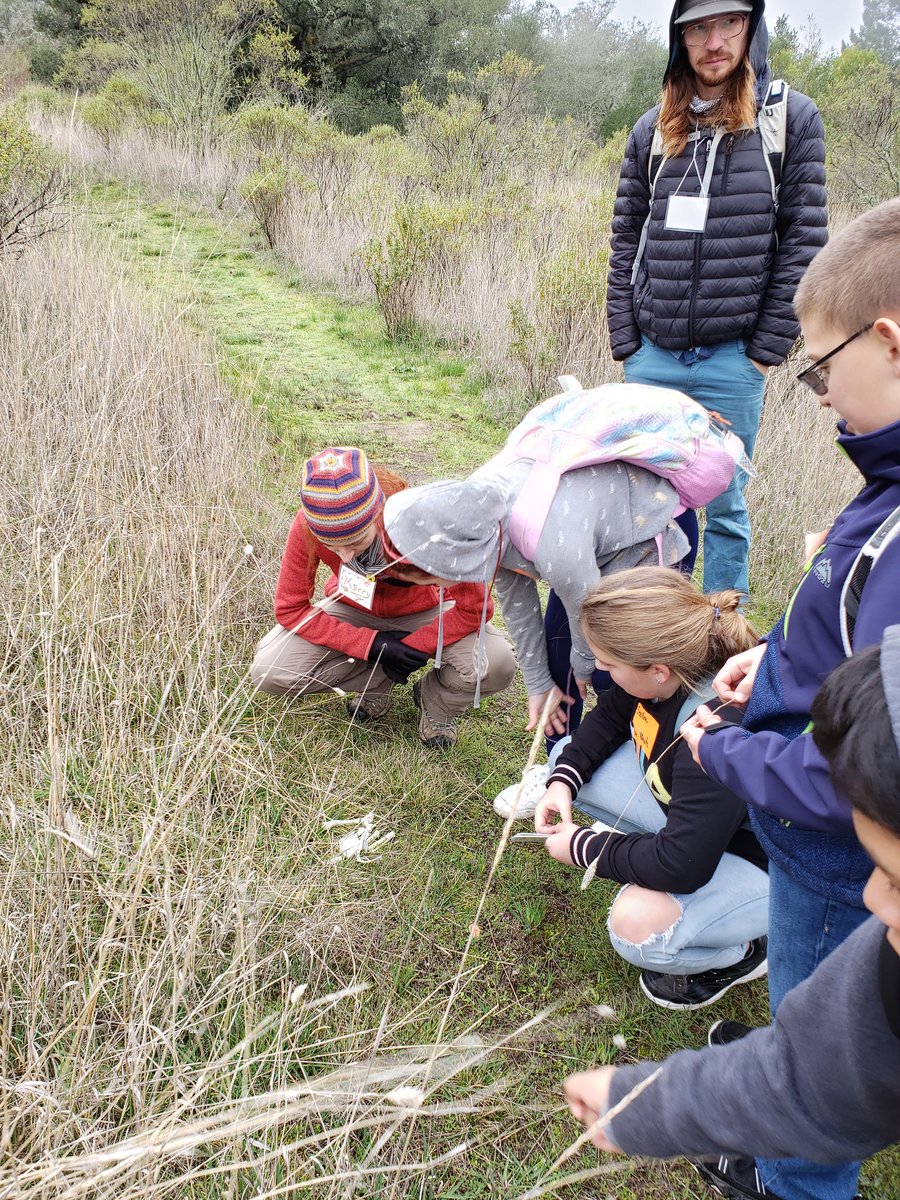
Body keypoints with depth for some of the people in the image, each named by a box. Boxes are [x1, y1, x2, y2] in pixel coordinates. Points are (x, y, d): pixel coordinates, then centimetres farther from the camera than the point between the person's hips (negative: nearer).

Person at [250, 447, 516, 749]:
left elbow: (475, 607, -24)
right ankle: (377, 681, 3)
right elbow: (290, 609, -18)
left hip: (423, 614, -2)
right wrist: (372, 645, -26)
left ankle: (436, 701, 5)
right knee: (268, 671, -22)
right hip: (353, 613, 2)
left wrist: (413, 646, -26)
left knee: (497, 665, -31)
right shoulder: (308, 525, -30)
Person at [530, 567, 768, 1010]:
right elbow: (610, 715, 5)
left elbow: (682, 867, -35)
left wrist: (582, 847, -20)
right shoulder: (675, 664, -17)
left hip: (767, 867, -8)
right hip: (684, 811, 8)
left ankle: (742, 952, -1)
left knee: (638, 925, -33)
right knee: (567, 758, 2)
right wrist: (564, 778, -10)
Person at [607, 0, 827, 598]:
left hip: (732, 359, -3)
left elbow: (803, 241, -2)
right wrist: (625, 341, 2)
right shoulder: (652, 129, 9)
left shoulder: (792, 118, 1)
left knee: (725, 505, 6)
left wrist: (767, 350, -7)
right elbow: (627, 241, 10)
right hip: (652, 355, 3)